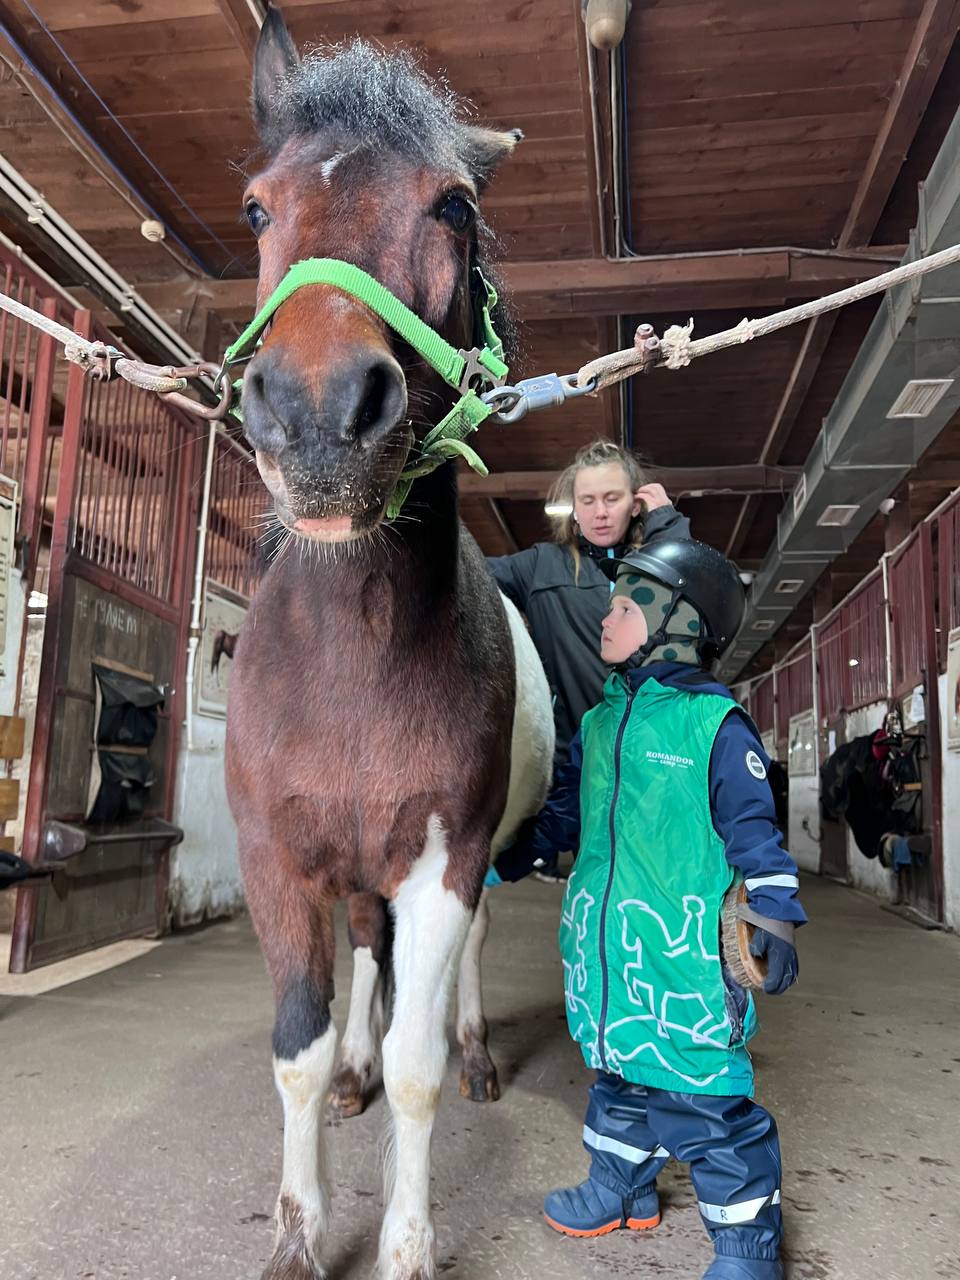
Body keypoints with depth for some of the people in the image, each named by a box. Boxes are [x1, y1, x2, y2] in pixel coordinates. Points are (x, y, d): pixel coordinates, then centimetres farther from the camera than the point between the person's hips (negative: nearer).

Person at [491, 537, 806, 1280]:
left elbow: (754, 828, -8)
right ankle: (622, 1190, 43)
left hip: (684, 948, -6)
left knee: (702, 1089, 2)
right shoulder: (599, 722, 9)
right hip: (604, 942, 7)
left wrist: (774, 919, -12)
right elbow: (564, 812, 19)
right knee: (620, 1069, 21)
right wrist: (500, 862, 21)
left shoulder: (715, 723, -10)